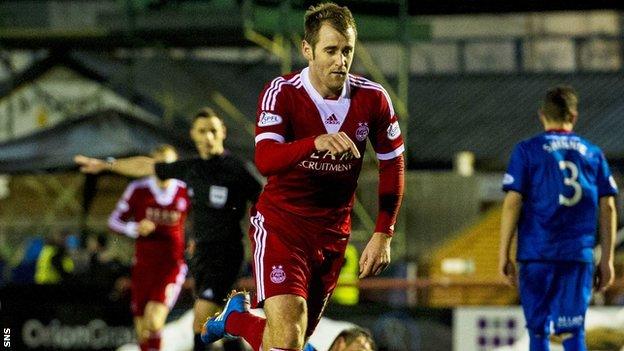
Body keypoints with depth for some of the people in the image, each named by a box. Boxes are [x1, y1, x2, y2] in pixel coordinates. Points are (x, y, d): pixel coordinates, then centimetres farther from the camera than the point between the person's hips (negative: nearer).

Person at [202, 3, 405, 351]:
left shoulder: (373, 99, -5)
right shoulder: (282, 93, -14)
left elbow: (392, 165, 8)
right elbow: (265, 159, -29)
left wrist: (383, 235, 1)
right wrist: (317, 143, -48)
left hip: (333, 233, 4)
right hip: (281, 223, -4)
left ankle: (235, 316, 41)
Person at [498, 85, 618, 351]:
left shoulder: (527, 150, 2)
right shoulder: (593, 154, 11)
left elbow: (512, 202, -4)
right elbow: (607, 207, 9)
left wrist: (503, 255, -1)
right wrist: (606, 259, 13)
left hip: (536, 254, -2)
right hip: (579, 256, 2)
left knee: (538, 329, 6)